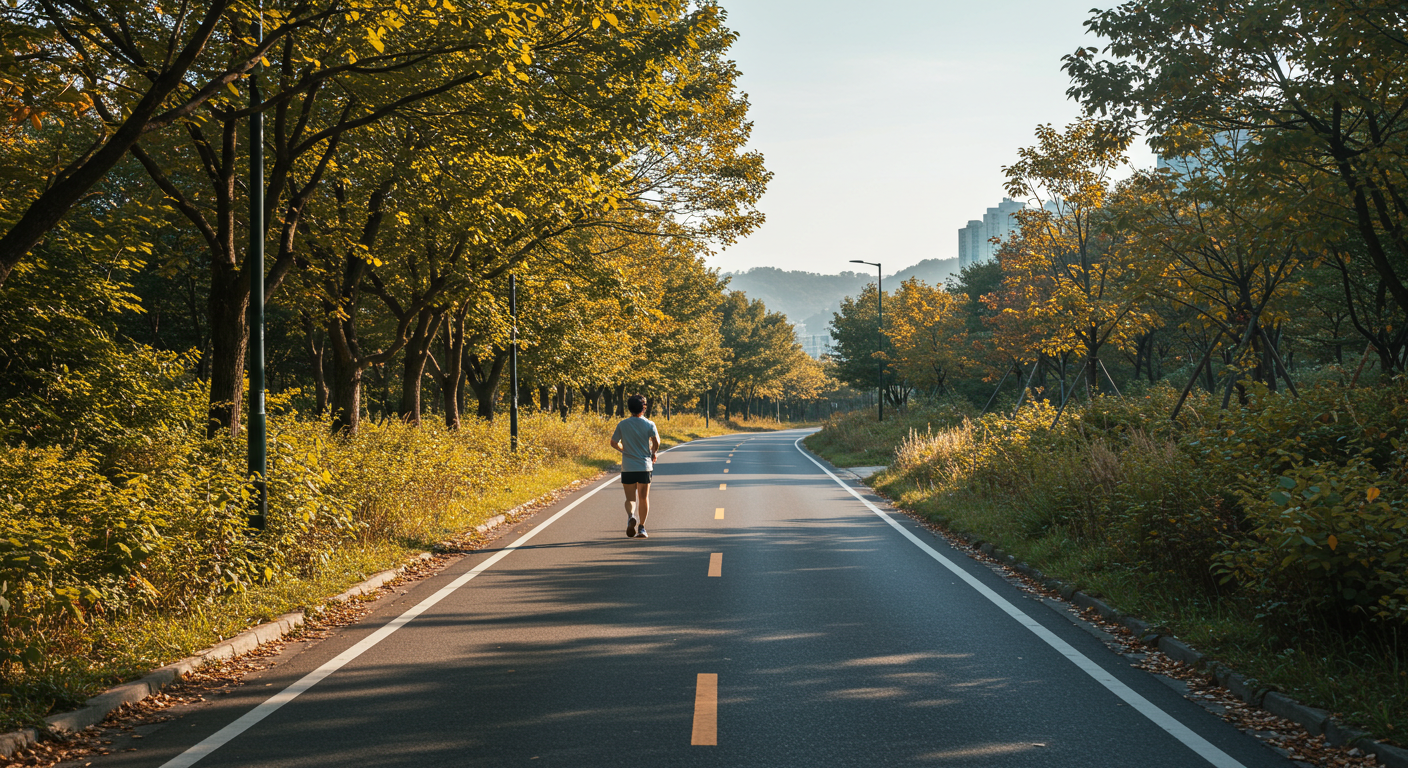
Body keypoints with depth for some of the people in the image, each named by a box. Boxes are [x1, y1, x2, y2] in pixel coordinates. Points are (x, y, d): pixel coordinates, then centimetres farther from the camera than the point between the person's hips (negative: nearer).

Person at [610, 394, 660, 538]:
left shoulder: (622, 424, 1)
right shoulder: (649, 424, -3)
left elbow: (614, 443, 4)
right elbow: (656, 442, -13)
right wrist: (653, 453, 7)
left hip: (627, 467, 0)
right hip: (645, 466, 0)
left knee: (630, 498, 6)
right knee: (643, 498, 12)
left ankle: (630, 516, -24)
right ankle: (641, 528, 12)